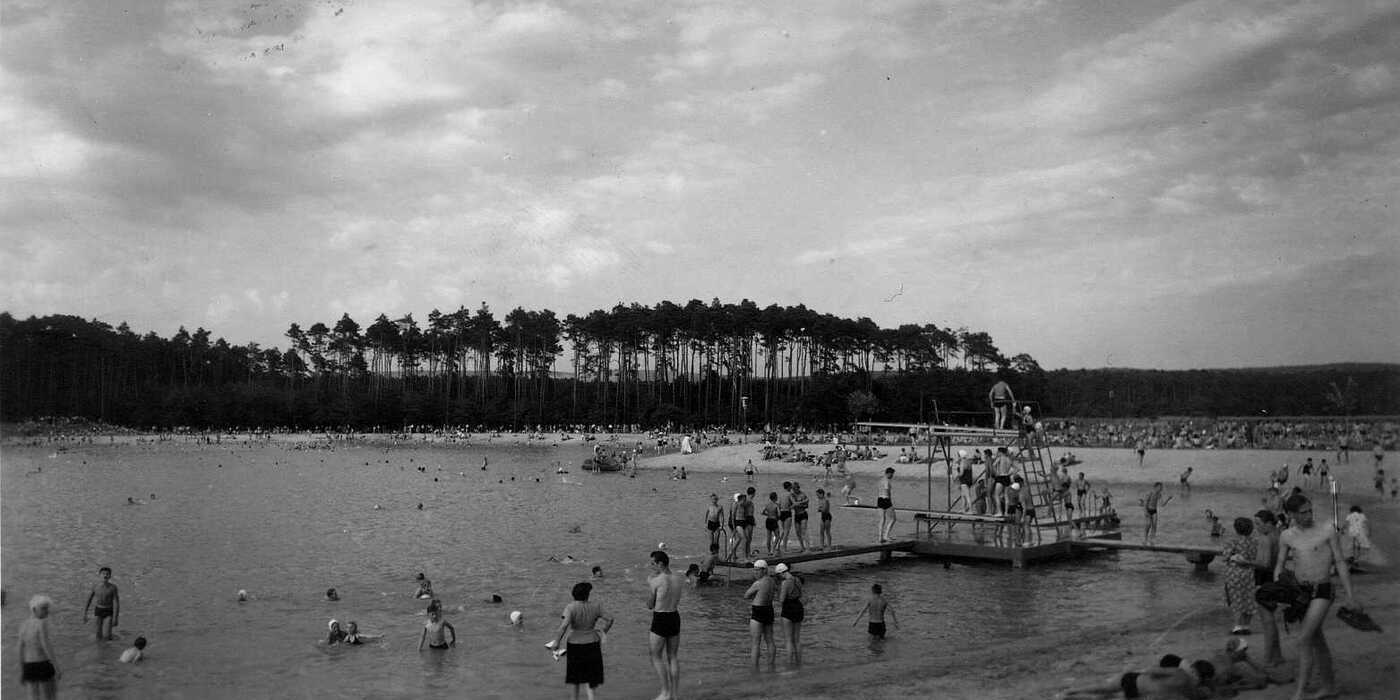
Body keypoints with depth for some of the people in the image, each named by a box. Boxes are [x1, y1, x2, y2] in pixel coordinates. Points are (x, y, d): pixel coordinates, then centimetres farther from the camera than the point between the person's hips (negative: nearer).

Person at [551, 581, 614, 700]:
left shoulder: (570, 608, -15)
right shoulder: (596, 606, -6)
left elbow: (564, 625, -27)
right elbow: (609, 619, -1)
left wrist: (556, 642, -22)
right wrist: (603, 631, 15)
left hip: (575, 645, -1)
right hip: (592, 645, 1)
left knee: (576, 673, 19)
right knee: (590, 674, 11)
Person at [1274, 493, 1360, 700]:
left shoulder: (1328, 531, -6)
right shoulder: (1287, 536, 4)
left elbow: (1340, 564, -4)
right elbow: (1280, 565, 8)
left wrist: (1350, 596, -7)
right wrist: (1276, 584, -11)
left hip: (1321, 593, -5)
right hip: (1300, 592, 5)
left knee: (1303, 640, -15)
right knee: (1317, 640, 18)